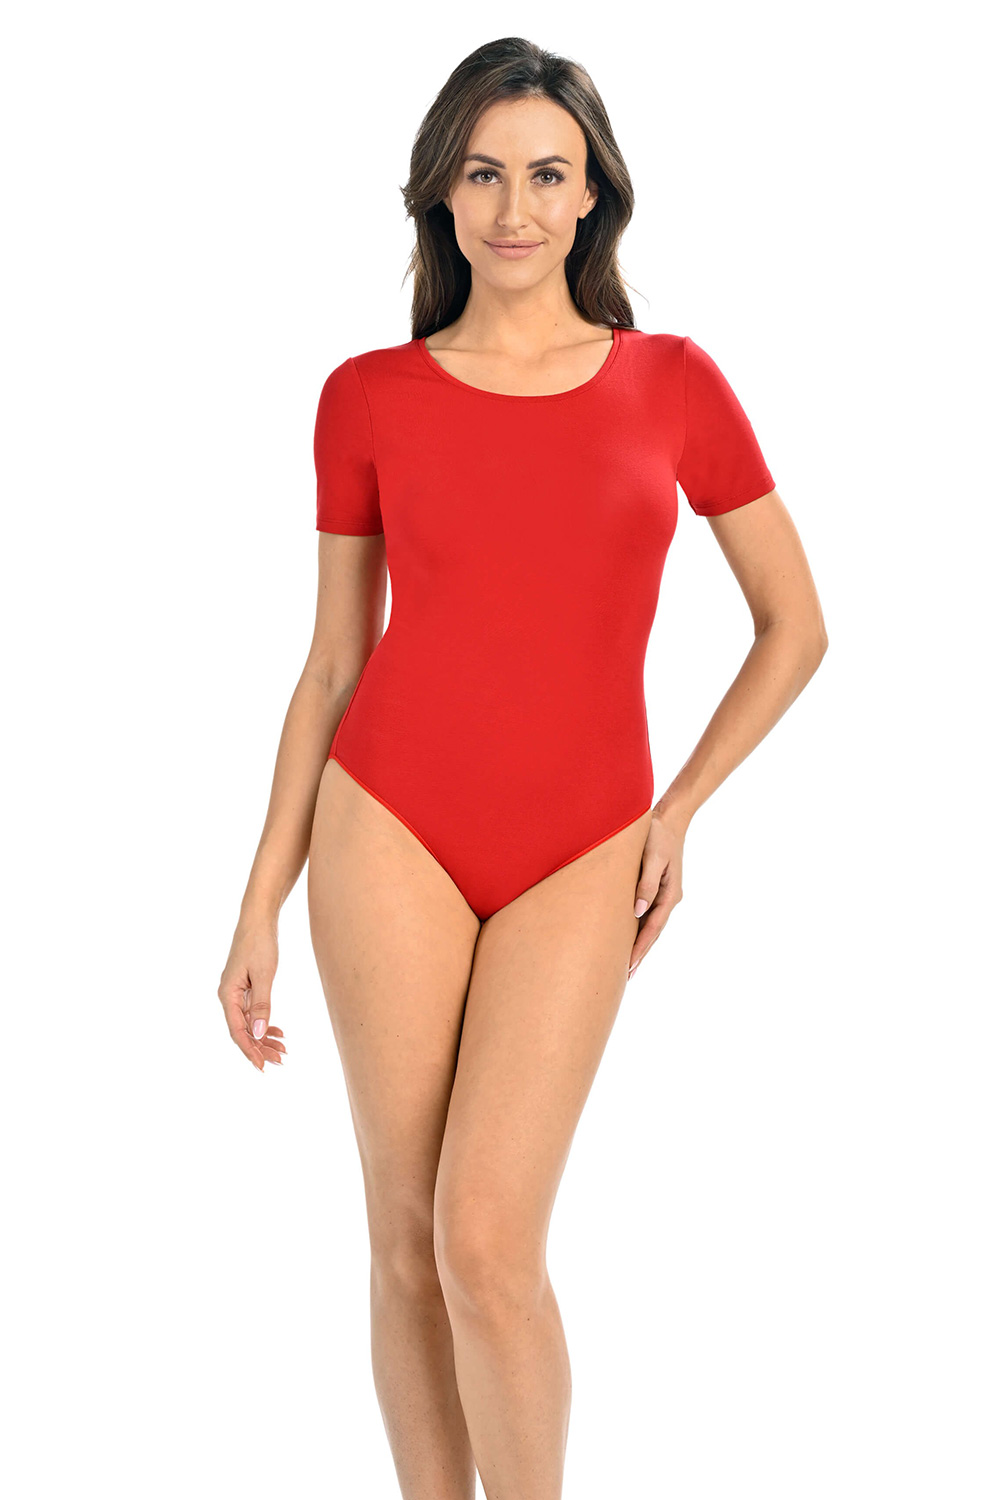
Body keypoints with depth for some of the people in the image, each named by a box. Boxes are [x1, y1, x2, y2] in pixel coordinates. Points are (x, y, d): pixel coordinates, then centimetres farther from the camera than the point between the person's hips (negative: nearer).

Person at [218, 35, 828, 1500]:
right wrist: (261, 902, 5)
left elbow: (796, 625, 10)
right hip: (391, 826, 1)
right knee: (408, 1241, 4)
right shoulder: (368, 398, 3)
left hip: (579, 859, -1)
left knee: (489, 1242, -10)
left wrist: (679, 808, 3)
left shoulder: (675, 382, 3)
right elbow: (333, 665, 8)